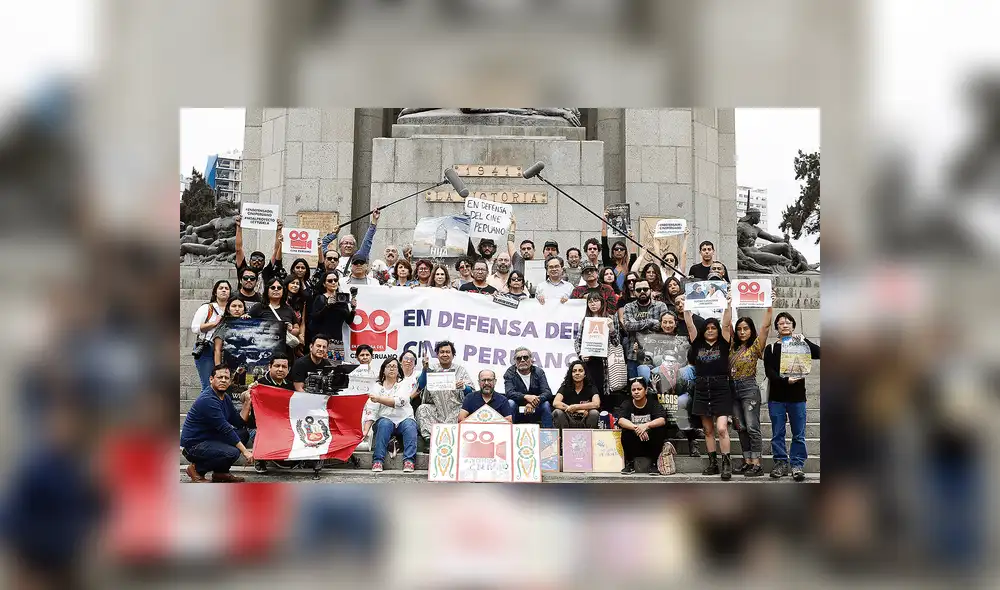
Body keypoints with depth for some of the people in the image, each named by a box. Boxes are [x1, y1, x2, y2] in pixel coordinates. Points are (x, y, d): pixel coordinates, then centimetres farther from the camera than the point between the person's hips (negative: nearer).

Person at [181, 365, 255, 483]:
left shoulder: (225, 398, 9)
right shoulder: (208, 400, -21)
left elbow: (239, 423, 8)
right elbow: (225, 429, -23)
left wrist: (247, 403, -4)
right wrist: (244, 451, -22)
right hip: (193, 445, -10)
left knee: (244, 433, 3)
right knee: (232, 453, -29)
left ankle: (220, 472, 8)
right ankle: (196, 469, -5)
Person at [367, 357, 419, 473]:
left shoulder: (403, 384, 5)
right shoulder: (377, 387, 8)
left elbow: (399, 402, -15)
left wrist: (379, 399, -26)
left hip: (404, 419, 0)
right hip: (386, 419, 0)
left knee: (410, 426, -31)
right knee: (384, 424, -32)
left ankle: (409, 460, -36)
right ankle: (377, 460, -35)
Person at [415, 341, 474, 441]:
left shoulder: (460, 370, 11)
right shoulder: (431, 368, 11)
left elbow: (471, 391, 3)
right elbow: (420, 387, -2)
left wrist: (464, 387, -20)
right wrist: (425, 369, -14)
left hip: (455, 409, -1)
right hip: (435, 408, 1)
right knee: (422, 409, -27)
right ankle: (429, 438, -36)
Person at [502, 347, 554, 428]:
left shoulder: (539, 372, 0)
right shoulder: (510, 373, -3)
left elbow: (547, 393, -12)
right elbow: (509, 393, -19)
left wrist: (533, 403, -31)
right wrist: (526, 397, -36)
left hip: (535, 411, 1)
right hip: (517, 411, -1)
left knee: (546, 404, -26)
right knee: (510, 403, -30)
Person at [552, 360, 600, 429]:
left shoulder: (590, 387, 0)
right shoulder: (565, 387, -1)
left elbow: (596, 404, -19)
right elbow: (555, 403, -19)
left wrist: (575, 407, -24)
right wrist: (579, 410, -26)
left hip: (584, 423, 0)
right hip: (568, 422, 0)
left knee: (594, 413, -29)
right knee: (557, 413, -28)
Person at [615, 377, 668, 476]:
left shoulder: (653, 403, -6)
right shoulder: (626, 404, -4)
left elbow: (662, 420, -24)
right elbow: (620, 420, -23)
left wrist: (646, 425, -42)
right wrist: (636, 428, -40)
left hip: (650, 443, 0)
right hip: (633, 445, 0)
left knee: (660, 430, -28)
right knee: (626, 432, -28)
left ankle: (653, 464, -12)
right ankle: (630, 464, -9)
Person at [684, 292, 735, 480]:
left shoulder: (723, 344, 2)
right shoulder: (698, 344, 7)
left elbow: (726, 324, -8)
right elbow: (690, 325, 2)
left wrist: (729, 304, -12)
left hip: (721, 390, -4)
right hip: (702, 390, 4)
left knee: (721, 428, -13)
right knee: (708, 430, 9)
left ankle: (727, 464, -3)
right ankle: (713, 464, 15)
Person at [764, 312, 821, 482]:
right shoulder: (771, 348, 8)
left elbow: (818, 353, -9)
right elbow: (769, 372, -4)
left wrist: (803, 340, -17)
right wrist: (786, 380, -20)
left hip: (797, 397, -1)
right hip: (776, 397, 1)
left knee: (799, 434, 0)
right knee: (777, 434, 5)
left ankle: (798, 465, 6)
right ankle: (780, 463, 13)